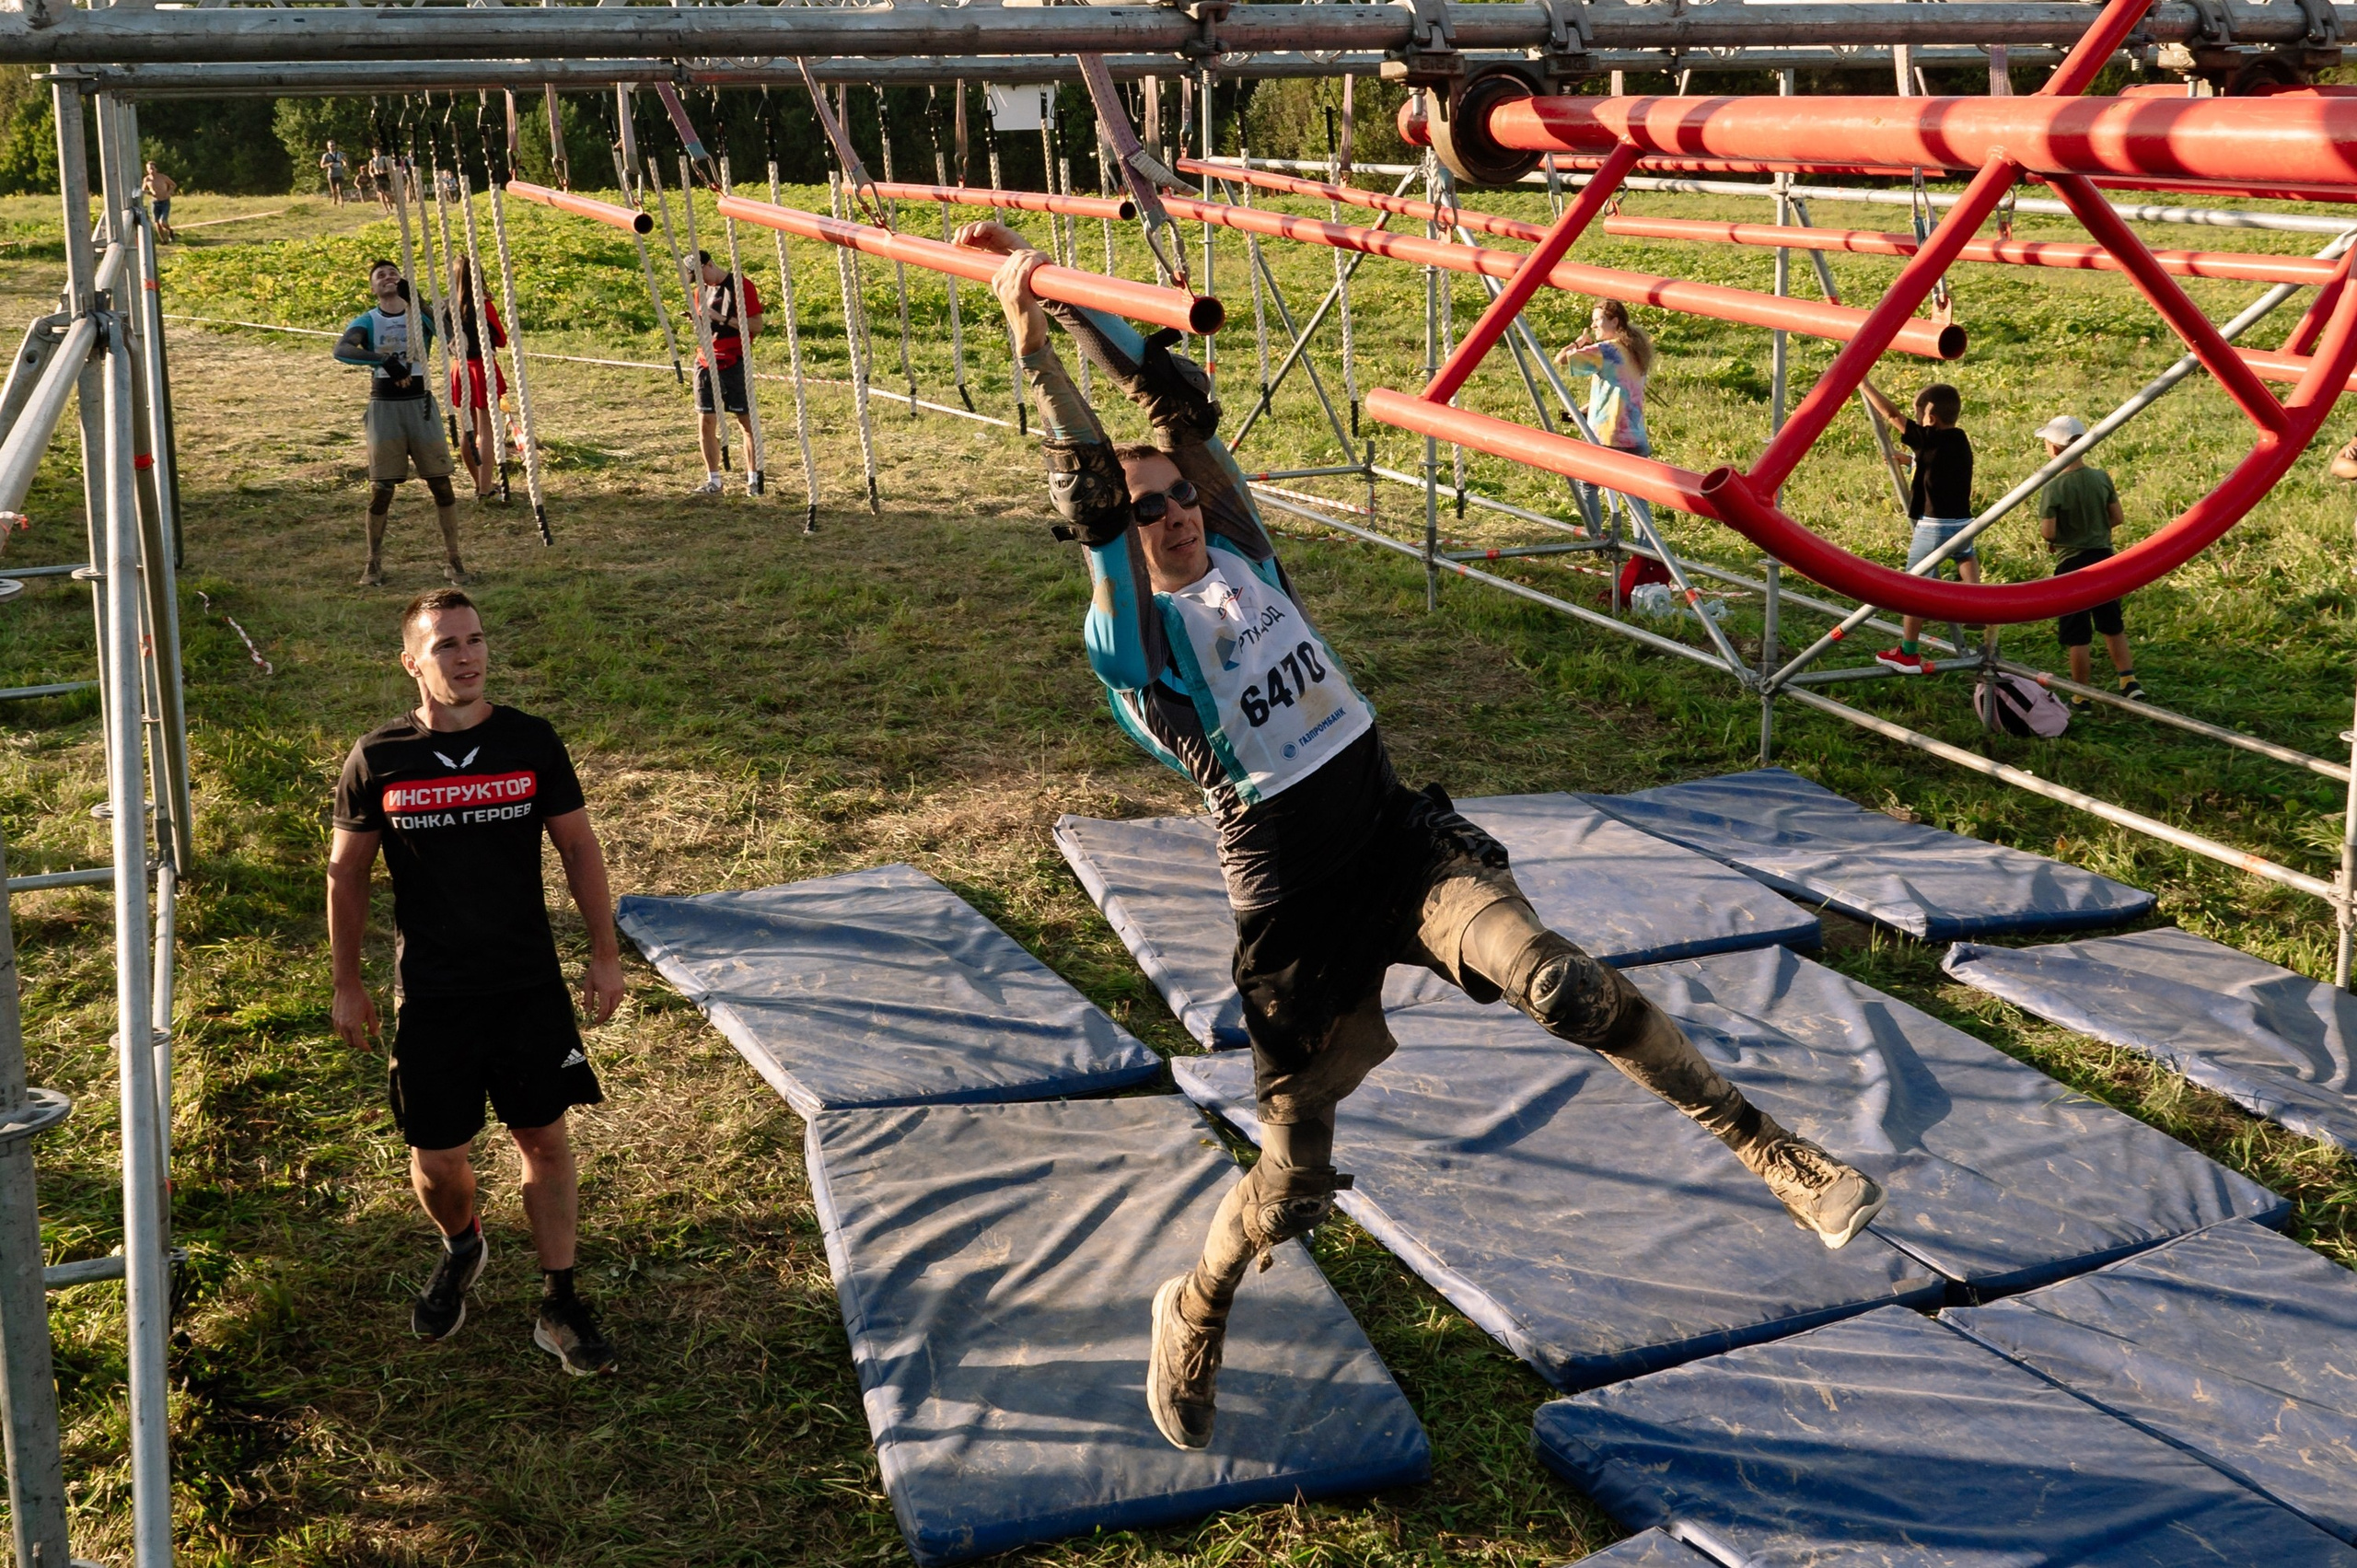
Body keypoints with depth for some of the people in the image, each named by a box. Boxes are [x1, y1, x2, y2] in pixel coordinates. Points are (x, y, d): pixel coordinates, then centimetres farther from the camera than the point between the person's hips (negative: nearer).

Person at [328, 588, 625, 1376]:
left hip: (529, 985, 1)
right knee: (436, 1160, 7)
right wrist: (347, 984, 5)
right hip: (430, 995, 0)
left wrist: (605, 953, 2)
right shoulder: (377, 760, -5)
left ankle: (560, 1306, 18)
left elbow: (579, 847, 4)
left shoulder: (530, 742, -3)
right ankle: (461, 1249, 40)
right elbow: (347, 873, 4)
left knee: (545, 1140, 5)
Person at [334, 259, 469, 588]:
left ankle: (453, 558, 8)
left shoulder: (421, 314, 5)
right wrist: (383, 359, -32)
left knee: (441, 483, -1)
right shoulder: (367, 321, 2)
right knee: (381, 488, -1)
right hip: (384, 406, -1)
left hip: (420, 403, 1)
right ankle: (374, 562, 11)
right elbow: (341, 349, -18)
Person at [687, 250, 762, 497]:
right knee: (707, 422, 2)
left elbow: (756, 326, -10)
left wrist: (722, 318, -17)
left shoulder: (741, 286, -6)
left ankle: (753, 478, 3)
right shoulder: (702, 291, 14)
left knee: (746, 421, -2)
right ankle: (712, 481, 6)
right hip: (707, 363, 6)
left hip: (734, 363, -6)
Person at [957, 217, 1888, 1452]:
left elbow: (1179, 407, 3)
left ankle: (1781, 1155, -21)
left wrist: (1064, 296, 2)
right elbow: (1088, 481, -19)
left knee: (1557, 981, -24)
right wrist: (1027, 334, -21)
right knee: (1293, 1179, 4)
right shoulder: (1132, 633, -5)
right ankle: (1192, 1317, 34)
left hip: (1401, 838, 4)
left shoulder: (1240, 553, 8)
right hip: (1296, 903, -3)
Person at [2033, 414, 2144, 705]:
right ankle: (2129, 682, 18)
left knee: (2077, 635, 4)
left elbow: (2048, 531, -19)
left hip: (2071, 563, -5)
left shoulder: (2054, 488, -18)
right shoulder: (2102, 478, -3)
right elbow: (2116, 517, 3)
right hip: (2103, 557, 5)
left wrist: (2042, 525, 3)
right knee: (2112, 625, 21)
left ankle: (2082, 696, 11)